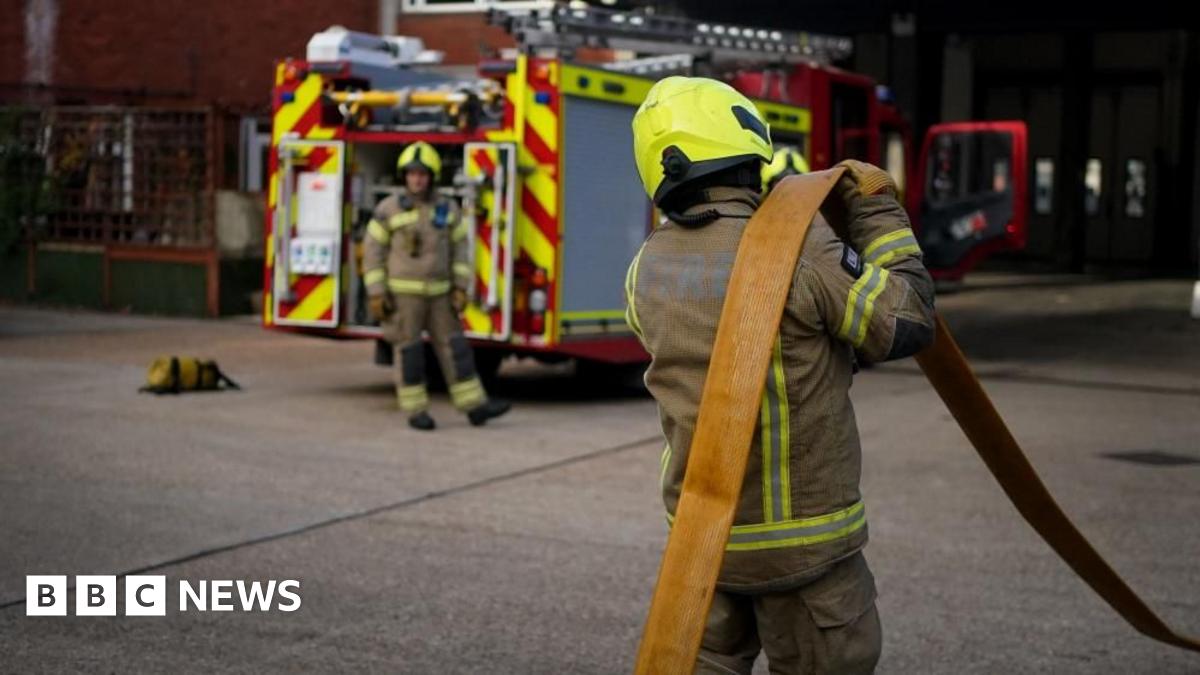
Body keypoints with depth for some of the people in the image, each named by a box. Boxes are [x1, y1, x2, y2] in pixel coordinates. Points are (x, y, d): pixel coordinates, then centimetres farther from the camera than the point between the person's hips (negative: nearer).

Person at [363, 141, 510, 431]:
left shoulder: (448, 209, 2)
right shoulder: (388, 209, -7)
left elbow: (459, 250, 6)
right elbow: (373, 252, -5)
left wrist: (461, 288, -1)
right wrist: (376, 295, -11)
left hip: (437, 293, 4)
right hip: (402, 292, -4)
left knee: (454, 347, 3)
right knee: (409, 351, -1)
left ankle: (475, 406, 6)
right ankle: (416, 412, 8)